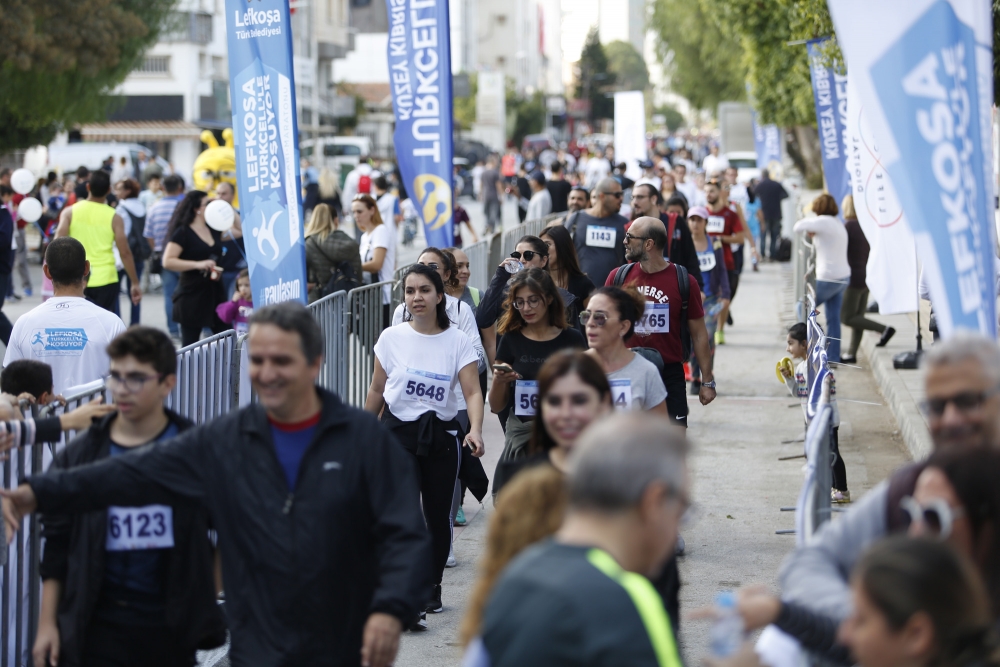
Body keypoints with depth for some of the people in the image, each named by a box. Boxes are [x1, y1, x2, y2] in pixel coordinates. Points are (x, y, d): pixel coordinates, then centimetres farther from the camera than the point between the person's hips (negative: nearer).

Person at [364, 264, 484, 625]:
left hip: (442, 434, 1)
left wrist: (476, 430, -29)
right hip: (399, 431, -1)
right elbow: (376, 391, 9)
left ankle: (433, 587, 30)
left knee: (438, 516, 9)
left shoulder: (458, 342, -4)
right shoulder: (392, 338, -1)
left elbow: (473, 392, -13)